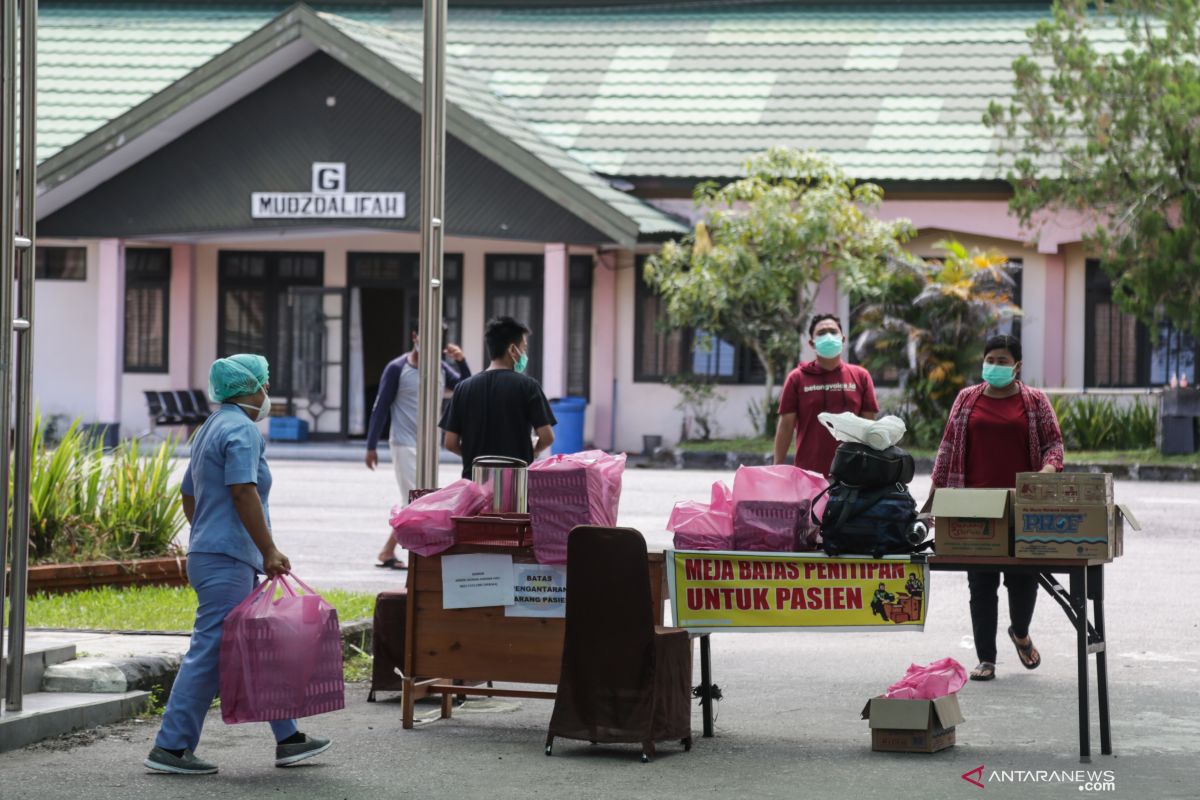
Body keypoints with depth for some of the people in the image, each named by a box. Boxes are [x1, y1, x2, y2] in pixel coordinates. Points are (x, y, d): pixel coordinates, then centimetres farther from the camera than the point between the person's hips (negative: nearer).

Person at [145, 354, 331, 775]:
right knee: (210, 651, -9)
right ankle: (170, 747, -9)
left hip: (207, 553, 11)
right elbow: (243, 493, -22)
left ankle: (288, 739, 18)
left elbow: (189, 495, 25)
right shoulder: (242, 430, -12)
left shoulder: (211, 429, 20)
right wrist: (269, 551, -19)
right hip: (229, 558, -11)